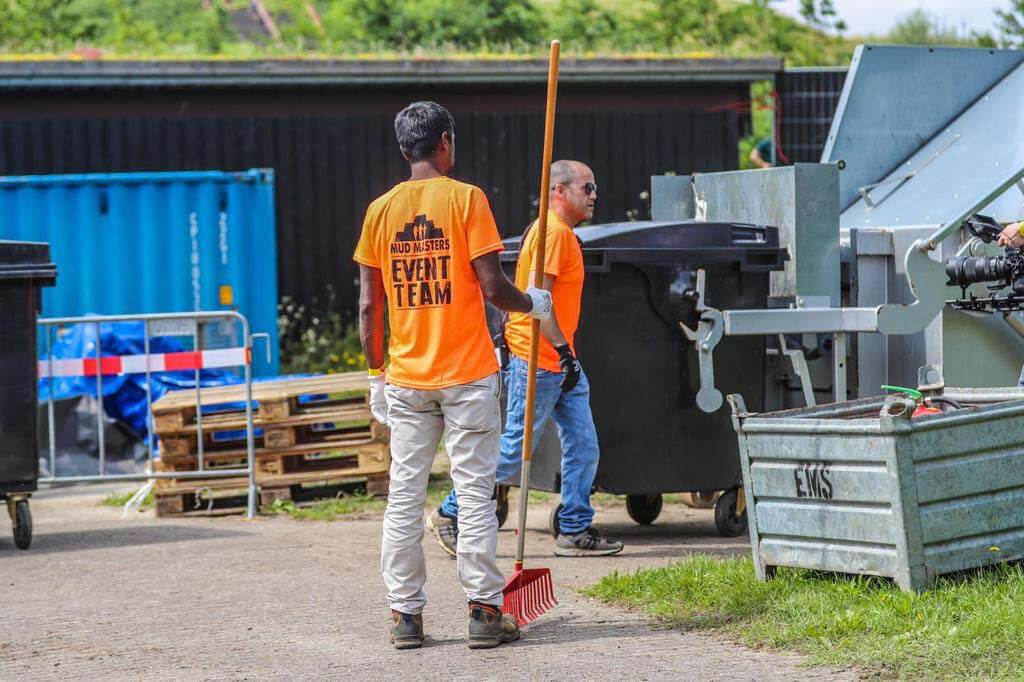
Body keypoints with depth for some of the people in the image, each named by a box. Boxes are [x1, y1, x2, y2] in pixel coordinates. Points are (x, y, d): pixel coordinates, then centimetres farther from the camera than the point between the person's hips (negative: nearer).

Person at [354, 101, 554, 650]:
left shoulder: (381, 209, 4)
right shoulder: (466, 198, -6)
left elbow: (369, 306, 5)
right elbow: (492, 286, -11)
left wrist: (376, 373, 14)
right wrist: (532, 305, 8)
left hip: (406, 379, 3)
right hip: (467, 375, -3)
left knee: (404, 493, 6)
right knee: (474, 490, 1)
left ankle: (405, 614, 6)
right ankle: (483, 610, 1)